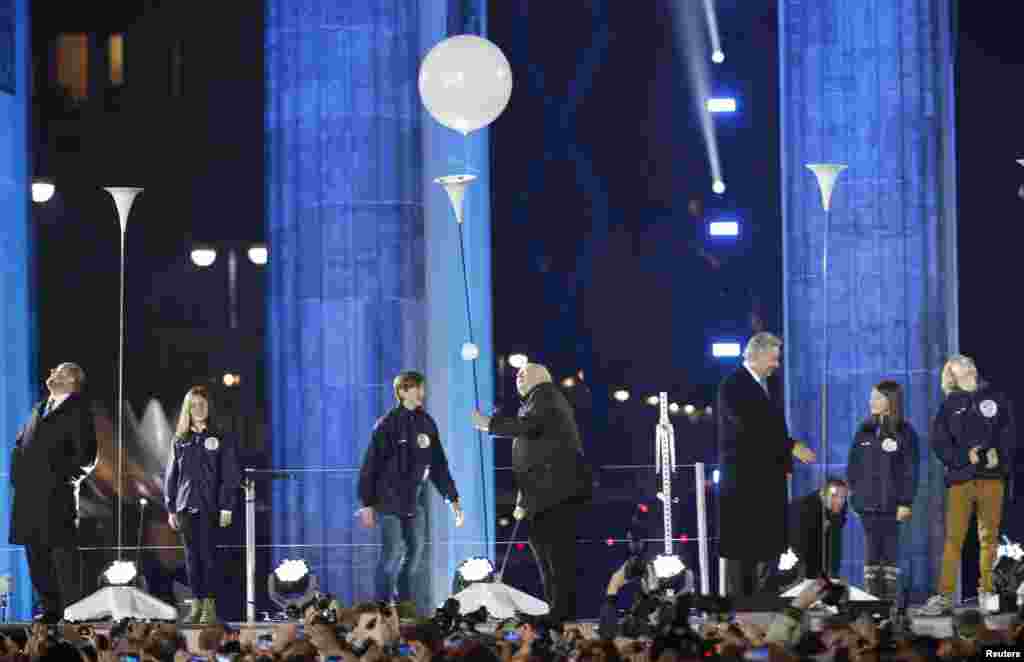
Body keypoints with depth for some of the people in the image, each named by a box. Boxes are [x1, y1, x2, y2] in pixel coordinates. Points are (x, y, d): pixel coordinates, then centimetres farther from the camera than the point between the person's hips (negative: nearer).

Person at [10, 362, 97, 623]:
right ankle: (51, 609, 16)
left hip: (56, 496, -8)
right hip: (29, 495, 8)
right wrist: (17, 476, 12)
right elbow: (20, 444, 26)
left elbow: (86, 455, -10)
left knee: (63, 553, -7)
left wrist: (65, 479, -12)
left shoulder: (77, 411, -3)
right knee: (37, 556, 9)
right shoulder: (40, 409, 22)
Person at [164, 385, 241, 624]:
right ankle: (196, 605, 7)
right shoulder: (180, 441, 12)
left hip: (210, 506, -3)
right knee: (191, 557, 3)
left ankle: (210, 606, -2)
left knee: (208, 555, -6)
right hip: (185, 507, 3)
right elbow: (171, 476, 14)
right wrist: (171, 509, 8)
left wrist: (226, 508, -9)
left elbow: (230, 475, -2)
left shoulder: (220, 439, 2)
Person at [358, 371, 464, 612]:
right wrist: (367, 503, -12)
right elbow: (371, 465, -10)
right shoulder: (388, 424, -10)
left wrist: (453, 498, 10)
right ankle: (383, 604, 0)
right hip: (388, 499, -6)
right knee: (394, 550, -10)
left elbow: (438, 464, 13)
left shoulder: (426, 424, 7)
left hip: (413, 500, 6)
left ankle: (405, 601, 17)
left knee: (416, 549, 5)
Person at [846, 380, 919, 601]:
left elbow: (910, 470, -5)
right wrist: (854, 491, 7)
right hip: (867, 501, 4)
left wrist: (906, 502, -11)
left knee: (890, 548, -2)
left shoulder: (904, 432, -2)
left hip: (891, 502, -4)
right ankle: (872, 596, 7)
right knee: (871, 548, 4)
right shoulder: (865, 430, 11)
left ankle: (891, 596, 2)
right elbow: (853, 464, 15)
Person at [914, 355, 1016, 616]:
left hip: (992, 477, 1)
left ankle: (986, 592, 8)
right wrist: (965, 456, -12)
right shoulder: (949, 405, 12)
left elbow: (1008, 433, 7)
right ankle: (944, 597, -9)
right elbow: (940, 443, 4)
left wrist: (998, 453, -11)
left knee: (989, 536, 2)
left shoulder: (995, 398, 13)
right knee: (953, 538, -7)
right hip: (961, 477, -1)